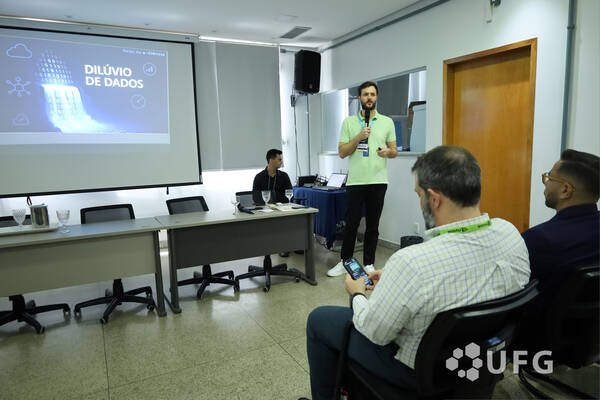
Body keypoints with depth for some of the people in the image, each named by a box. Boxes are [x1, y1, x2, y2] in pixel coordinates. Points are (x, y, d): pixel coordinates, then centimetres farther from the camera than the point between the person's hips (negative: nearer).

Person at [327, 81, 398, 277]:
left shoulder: (387, 122, 9)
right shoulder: (349, 122, 5)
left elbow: (394, 151, 9)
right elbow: (342, 152, 0)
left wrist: (387, 151, -14)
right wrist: (359, 137, -13)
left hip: (378, 181, 1)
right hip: (355, 181, -1)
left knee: (373, 225, 8)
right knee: (351, 224, 6)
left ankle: (369, 264, 20)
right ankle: (345, 262, 19)